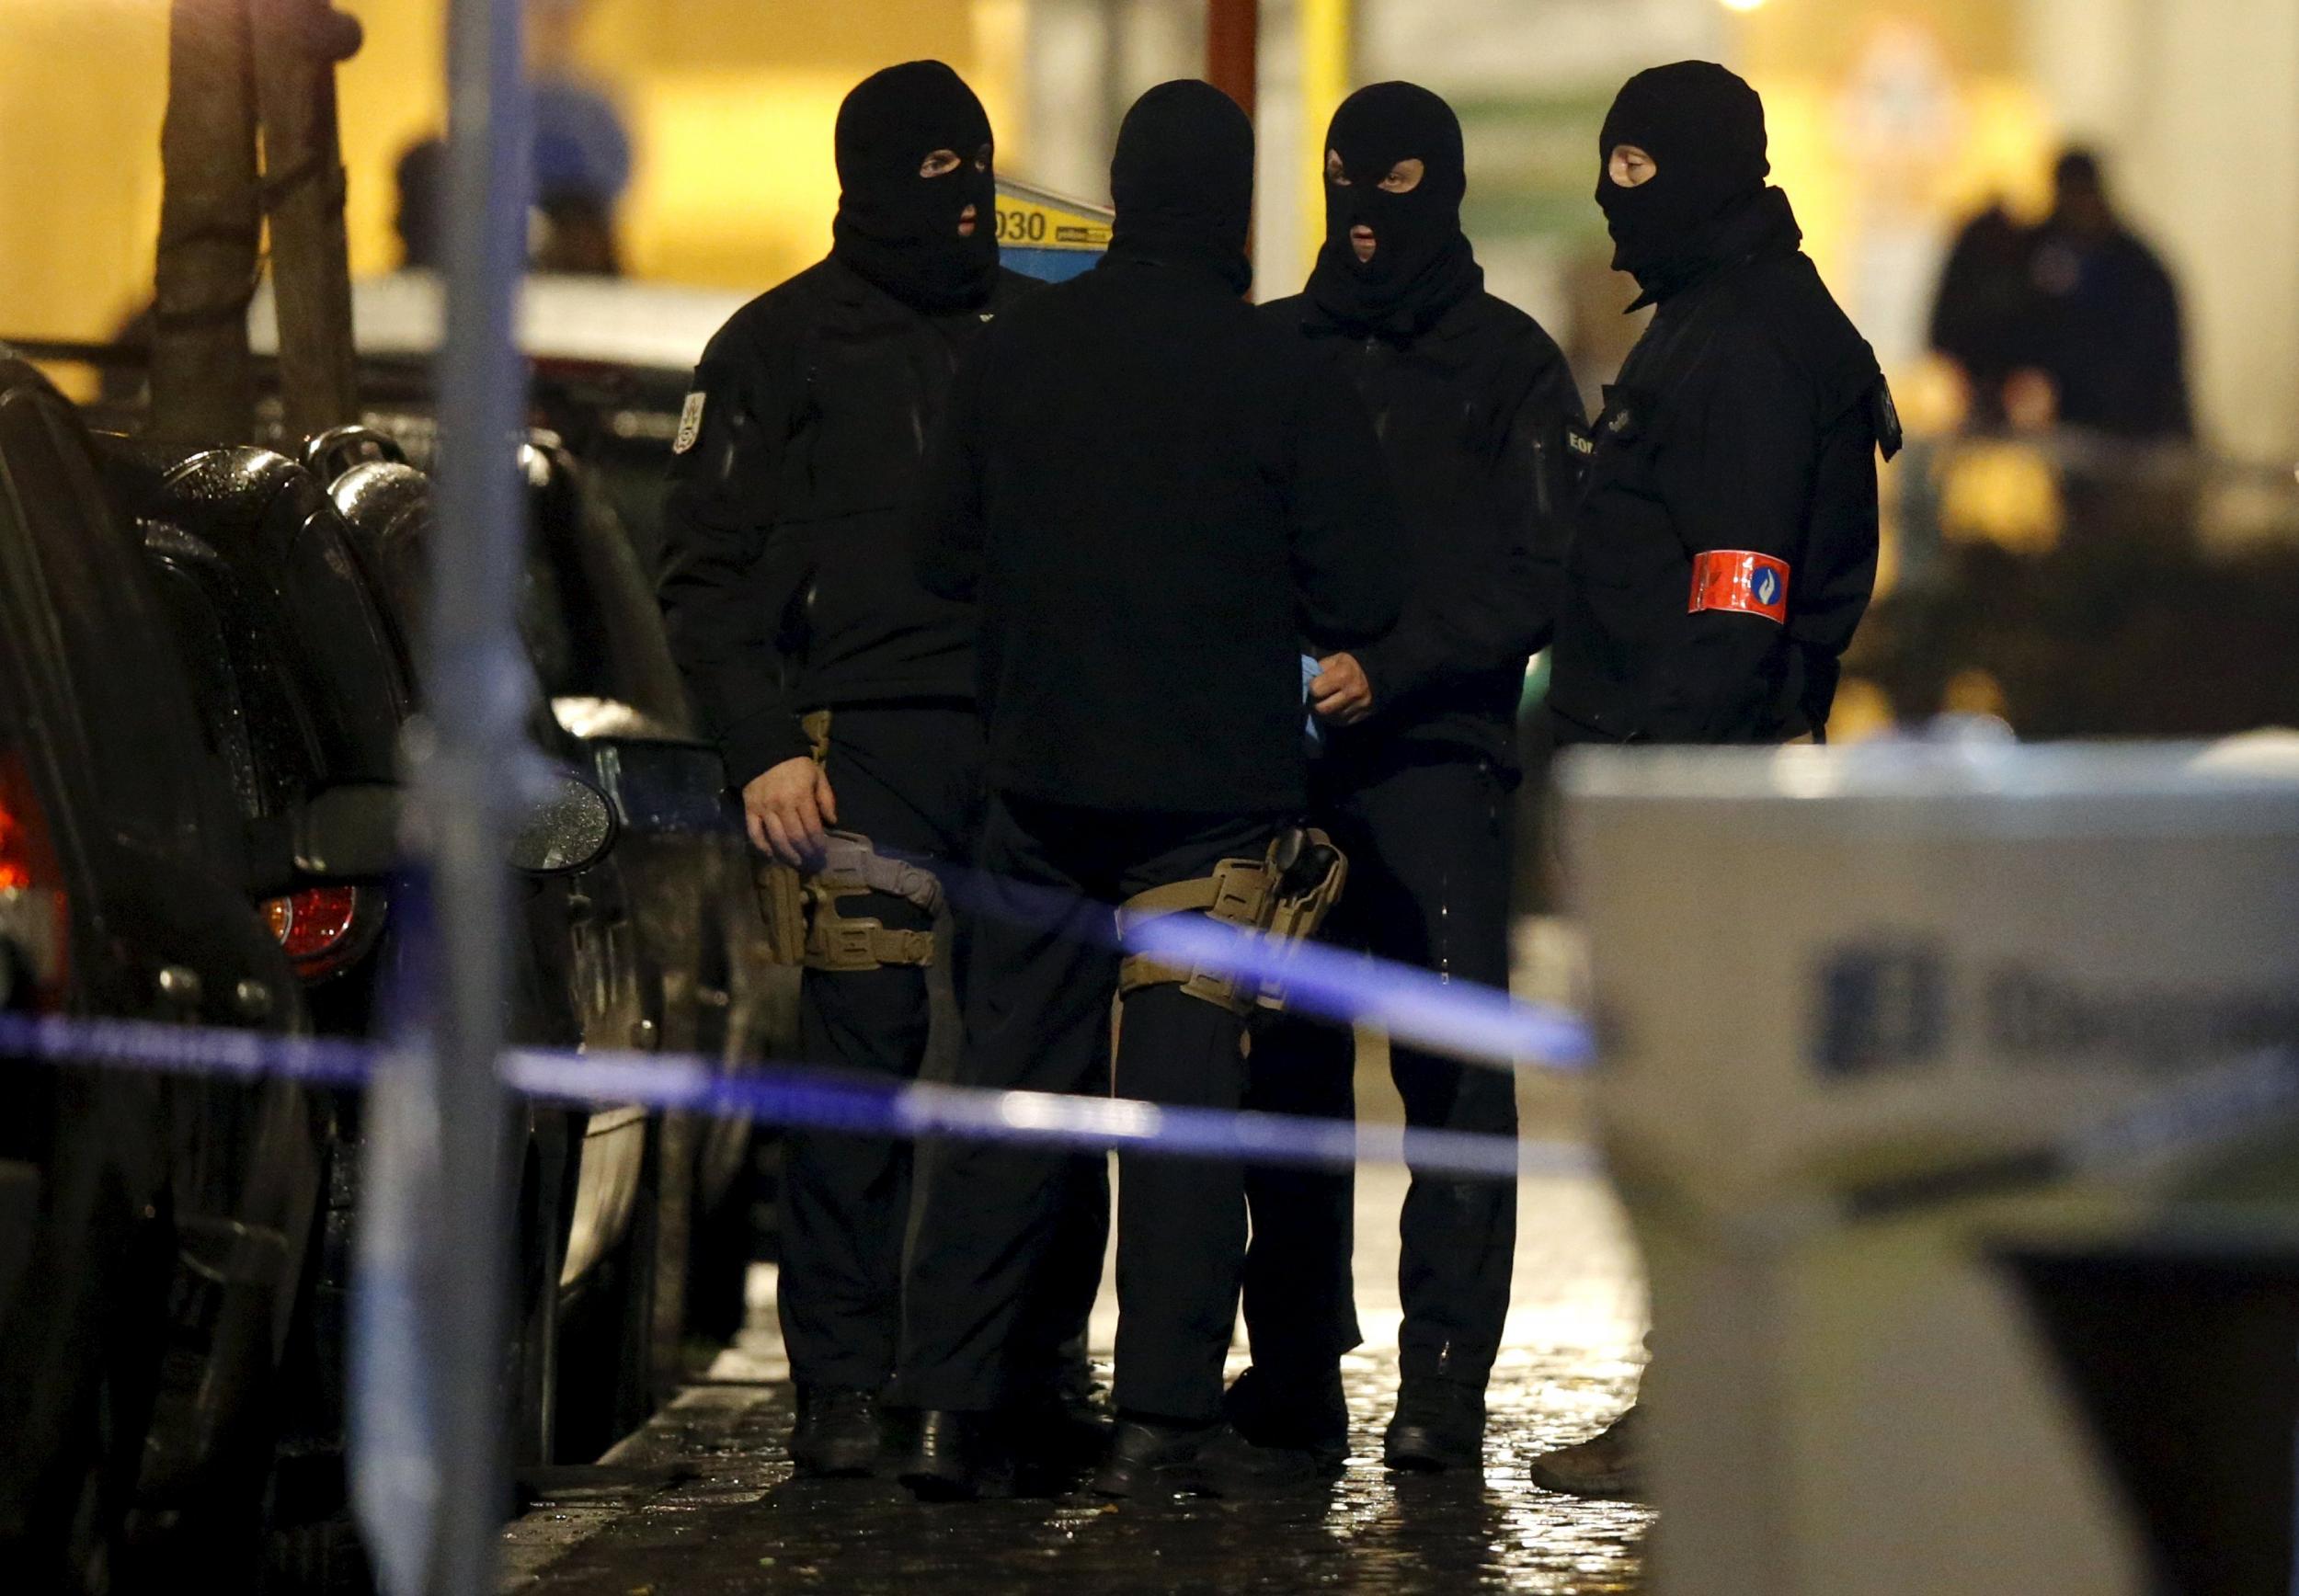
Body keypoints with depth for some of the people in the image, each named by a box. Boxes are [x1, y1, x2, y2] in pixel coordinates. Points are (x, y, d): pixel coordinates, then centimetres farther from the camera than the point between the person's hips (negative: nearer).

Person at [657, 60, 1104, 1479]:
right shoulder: (783, 345, 7)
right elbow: (709, 572, 5)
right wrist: (763, 747, -6)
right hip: (871, 739, -3)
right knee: (861, 1057, -8)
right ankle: (844, 1385, -4)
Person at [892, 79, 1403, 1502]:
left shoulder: (1013, 356, 1)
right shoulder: (1284, 380, -10)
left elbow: (947, 554, 9)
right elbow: (1356, 599, -7)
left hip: (1042, 782, 3)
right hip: (1213, 788, -3)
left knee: (1009, 1081, 8)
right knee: (1187, 1091, 1)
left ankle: (957, 1408, 5)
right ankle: (1167, 1417, 1)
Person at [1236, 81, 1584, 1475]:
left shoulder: (1510, 364, 7)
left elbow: (1537, 581, -2)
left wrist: (1392, 670, -14)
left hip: (1441, 763, -3)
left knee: (1457, 1071, -8)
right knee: (1288, 1066, 2)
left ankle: (1445, 1377, -7)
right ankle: (1295, 1371, 9)